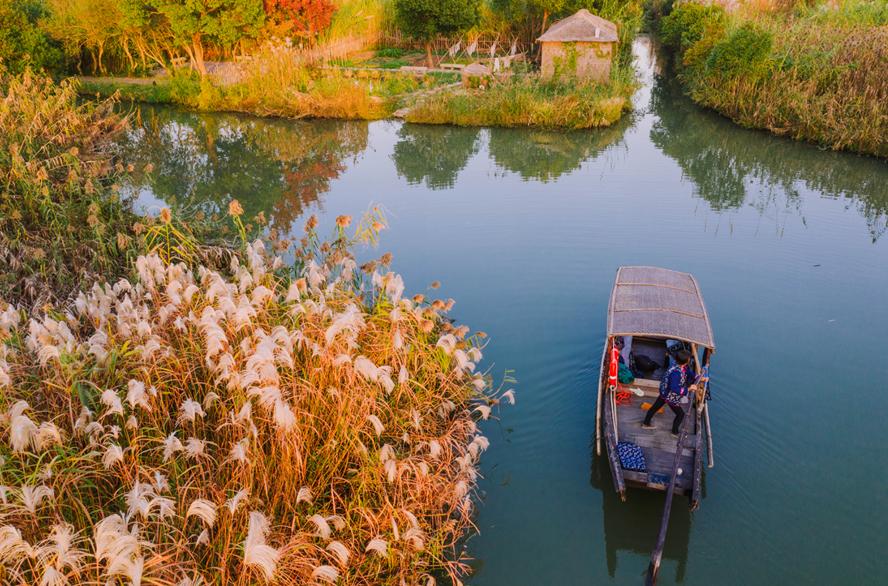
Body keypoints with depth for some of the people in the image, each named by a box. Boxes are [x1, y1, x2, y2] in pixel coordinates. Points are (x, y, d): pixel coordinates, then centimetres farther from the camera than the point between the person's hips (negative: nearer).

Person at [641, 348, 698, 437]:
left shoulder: (684, 367, -12)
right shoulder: (676, 372, -39)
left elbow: (690, 374, 7)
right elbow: (674, 389, -39)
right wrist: (689, 389, -34)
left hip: (665, 392, 9)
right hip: (670, 396, -8)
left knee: (655, 407, 24)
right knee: (680, 413, 12)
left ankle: (646, 423, 45)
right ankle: (675, 432, 33)